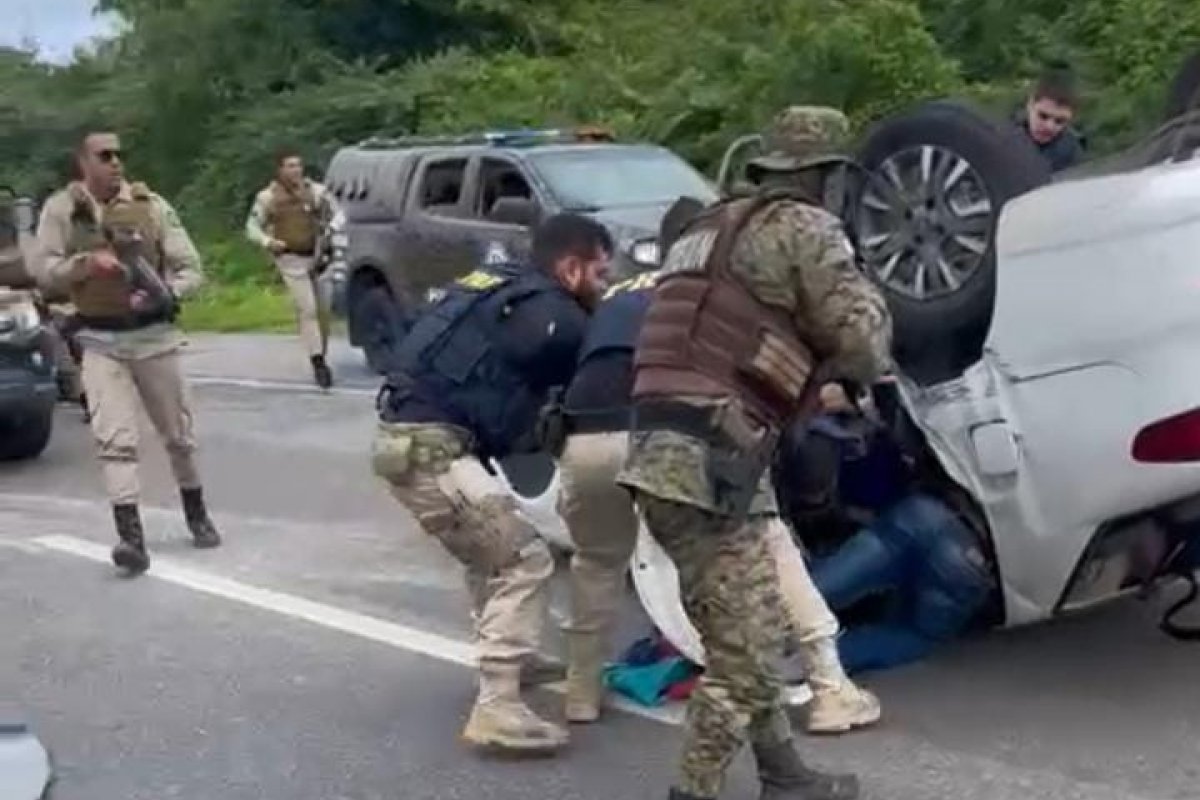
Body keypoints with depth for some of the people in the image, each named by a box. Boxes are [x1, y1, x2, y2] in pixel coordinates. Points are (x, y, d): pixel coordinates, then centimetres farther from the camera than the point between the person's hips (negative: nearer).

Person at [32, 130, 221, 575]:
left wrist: (164, 294, -20)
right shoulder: (61, 209, -2)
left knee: (178, 435, 13)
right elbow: (44, 271, -3)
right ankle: (130, 536, -15)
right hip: (100, 341, -1)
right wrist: (86, 262, -19)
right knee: (114, 438, -12)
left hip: (154, 335, 1)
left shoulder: (152, 205, -1)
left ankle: (196, 514, 34)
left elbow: (191, 269, -1)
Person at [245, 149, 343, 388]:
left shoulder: (316, 191, 0)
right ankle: (318, 362, -14)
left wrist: (333, 229, -14)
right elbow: (252, 227, 3)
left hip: (317, 255, 3)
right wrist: (268, 241, -17)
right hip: (291, 259, -3)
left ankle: (320, 359, 21)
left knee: (322, 310, 6)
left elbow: (337, 212, 8)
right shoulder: (267, 197, -3)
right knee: (307, 310, -12)